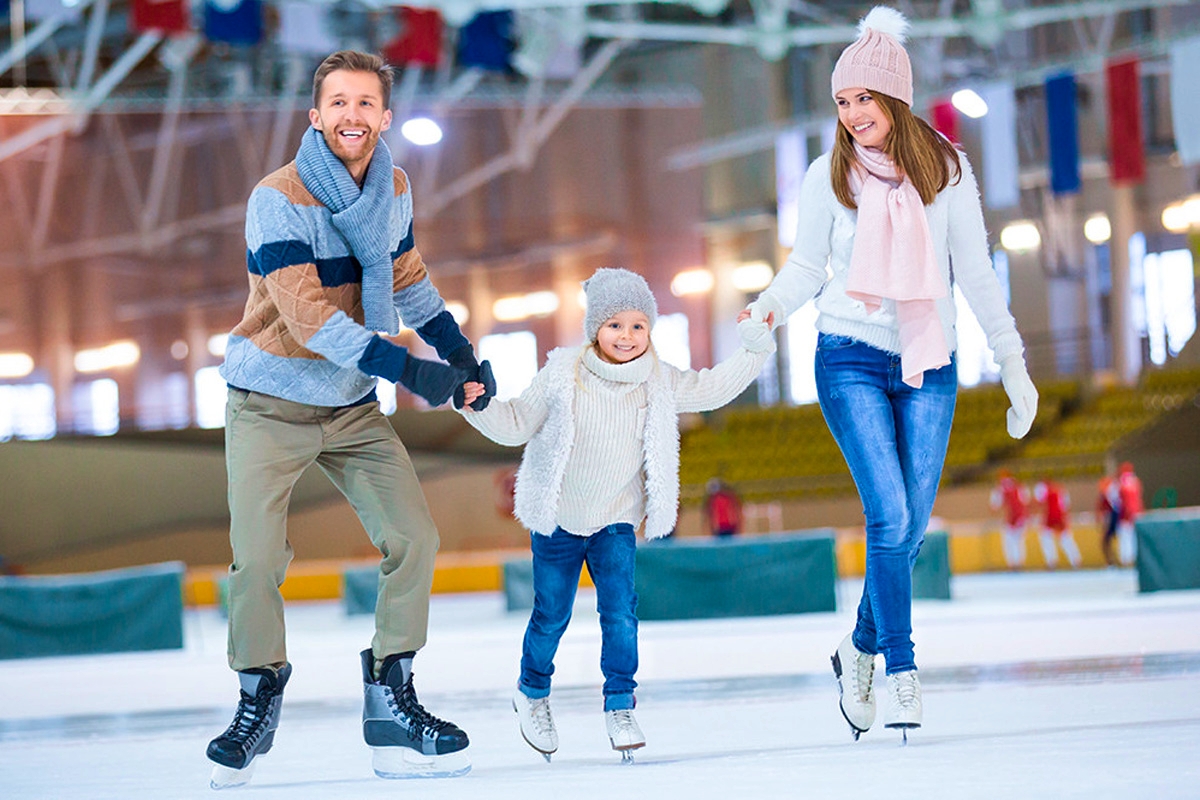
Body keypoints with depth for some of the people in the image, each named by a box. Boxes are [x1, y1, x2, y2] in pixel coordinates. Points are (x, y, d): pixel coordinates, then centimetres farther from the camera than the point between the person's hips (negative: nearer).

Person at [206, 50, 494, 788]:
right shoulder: (280, 198, -20)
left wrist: (462, 353, 5)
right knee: (257, 561, -10)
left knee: (415, 539, -5)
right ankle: (258, 702, 12)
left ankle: (392, 701, 5)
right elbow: (306, 315, -26)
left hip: (354, 407, 5)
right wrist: (409, 370, -30)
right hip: (271, 405, -5)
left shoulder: (395, 189, 0)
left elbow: (408, 279, 16)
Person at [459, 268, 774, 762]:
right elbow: (517, 424, -5)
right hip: (558, 517, -1)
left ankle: (619, 707, 1)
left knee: (620, 612, -12)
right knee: (552, 615, 8)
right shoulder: (562, 375, -13)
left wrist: (754, 347, -12)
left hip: (616, 521, 1)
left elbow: (713, 389, -2)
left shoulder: (659, 382, -6)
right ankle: (532, 693, 33)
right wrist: (479, 407, -21)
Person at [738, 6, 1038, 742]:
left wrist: (1014, 364, 9)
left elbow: (976, 274, 9)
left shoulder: (946, 170, 3)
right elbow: (808, 265, 11)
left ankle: (860, 651, 24)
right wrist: (768, 308, -10)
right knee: (890, 517, -14)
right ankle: (902, 672, -6)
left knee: (912, 527, 2)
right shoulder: (829, 176, 1)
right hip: (852, 358, -2)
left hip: (930, 364, 2)